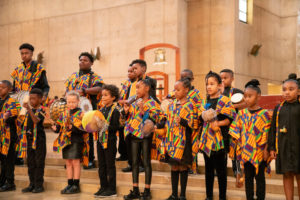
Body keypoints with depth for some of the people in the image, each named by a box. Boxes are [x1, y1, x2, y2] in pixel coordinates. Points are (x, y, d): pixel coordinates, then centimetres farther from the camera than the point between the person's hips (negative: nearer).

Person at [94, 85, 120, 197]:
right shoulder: (101, 110, 12)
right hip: (100, 140, 8)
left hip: (110, 141, -8)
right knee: (101, 165, 12)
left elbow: (115, 127, -17)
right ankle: (103, 187, 23)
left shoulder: (115, 111, -11)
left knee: (110, 165, 0)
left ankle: (112, 189, 8)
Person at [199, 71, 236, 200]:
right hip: (207, 139, 6)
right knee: (208, 169, 13)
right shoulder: (206, 101, 12)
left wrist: (219, 123, -23)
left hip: (219, 139, -6)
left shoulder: (225, 101, -6)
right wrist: (204, 117, -2)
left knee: (221, 169, 2)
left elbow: (229, 119, -8)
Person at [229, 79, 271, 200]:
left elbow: (267, 135, -5)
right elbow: (236, 133, 8)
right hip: (246, 151, 3)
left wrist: (266, 150, -8)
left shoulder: (264, 114, -5)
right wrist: (238, 147, 4)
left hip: (259, 151, -3)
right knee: (248, 176, 11)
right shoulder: (241, 113, 5)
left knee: (259, 176, 7)